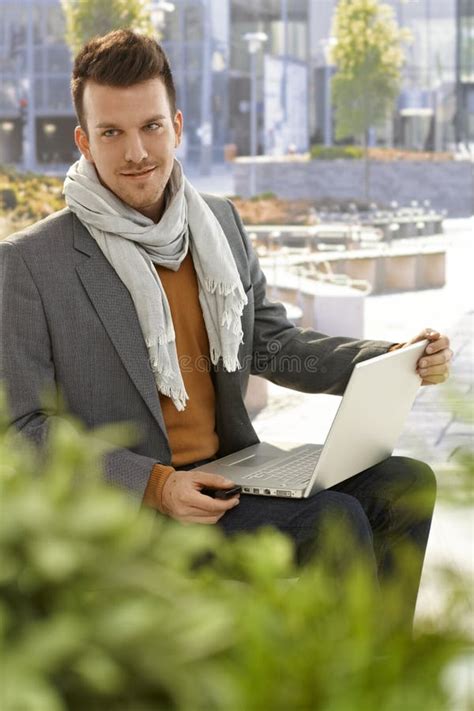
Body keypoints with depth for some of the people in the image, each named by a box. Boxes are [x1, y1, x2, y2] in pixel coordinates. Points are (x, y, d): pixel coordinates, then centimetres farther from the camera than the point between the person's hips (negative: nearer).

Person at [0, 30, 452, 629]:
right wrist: (155, 485, -21)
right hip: (123, 511, -7)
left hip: (231, 472, 7)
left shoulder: (221, 222, 9)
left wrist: (394, 360, 0)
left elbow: (272, 346, 16)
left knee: (406, 483, -7)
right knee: (335, 522, -23)